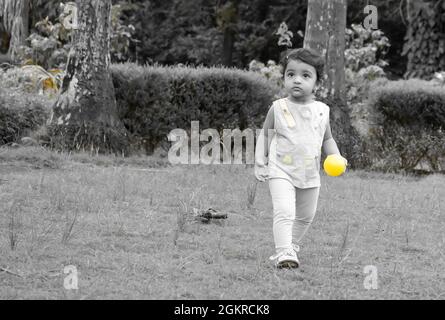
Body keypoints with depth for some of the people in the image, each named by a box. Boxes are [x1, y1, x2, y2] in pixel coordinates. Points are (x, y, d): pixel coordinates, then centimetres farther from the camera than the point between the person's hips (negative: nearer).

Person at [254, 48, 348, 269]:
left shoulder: (321, 111, 3)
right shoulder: (279, 108, -5)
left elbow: (327, 140, 14)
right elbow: (265, 135, 2)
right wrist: (259, 162, -4)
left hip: (310, 174, 4)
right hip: (281, 171, -4)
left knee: (305, 216, 16)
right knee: (284, 211, -21)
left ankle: (291, 245, 36)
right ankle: (283, 253, -23)